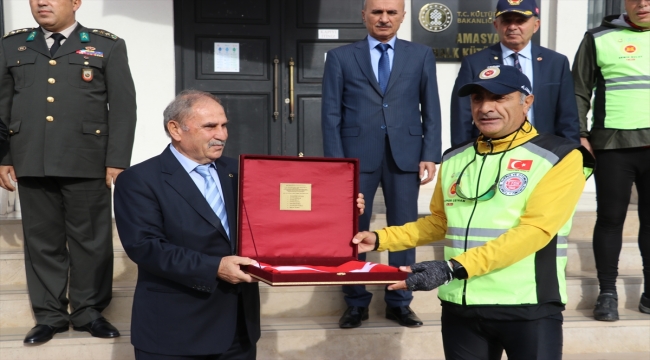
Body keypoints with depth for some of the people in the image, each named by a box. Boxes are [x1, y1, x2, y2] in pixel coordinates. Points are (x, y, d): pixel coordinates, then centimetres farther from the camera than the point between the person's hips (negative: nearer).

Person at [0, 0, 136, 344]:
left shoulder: (108, 46, 6)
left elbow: (123, 108, 1)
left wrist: (116, 161, -7)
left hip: (87, 164, -2)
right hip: (31, 163, 3)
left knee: (90, 240, 5)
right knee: (42, 241, 9)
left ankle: (88, 310, 20)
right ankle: (49, 314, 21)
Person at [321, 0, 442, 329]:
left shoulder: (421, 55, 9)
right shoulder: (340, 57, 6)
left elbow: (431, 109, 6)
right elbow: (331, 114, 2)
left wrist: (430, 155, -3)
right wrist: (336, 160, -6)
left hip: (405, 154, 1)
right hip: (356, 154, 0)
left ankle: (399, 302, 21)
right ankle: (356, 302, 21)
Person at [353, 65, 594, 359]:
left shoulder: (559, 157, -7)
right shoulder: (454, 159, 9)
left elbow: (534, 230, -17)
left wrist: (453, 268, -25)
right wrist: (380, 239, 7)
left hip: (528, 308, -4)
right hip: (460, 306, 5)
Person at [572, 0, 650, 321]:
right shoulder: (600, 38, 5)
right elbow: (580, 91, 4)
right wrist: (579, 135, -4)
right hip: (613, 145, -2)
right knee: (610, 219, 3)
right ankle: (607, 292, 13)